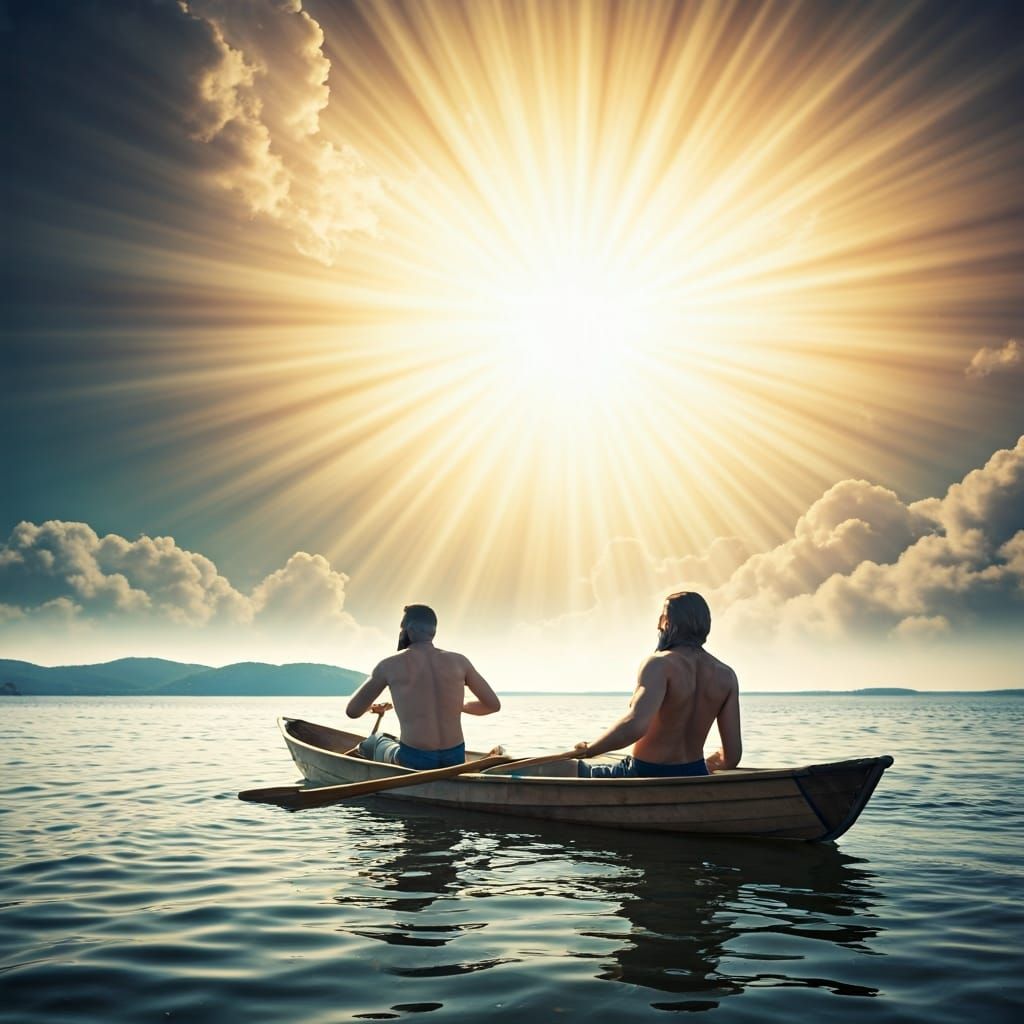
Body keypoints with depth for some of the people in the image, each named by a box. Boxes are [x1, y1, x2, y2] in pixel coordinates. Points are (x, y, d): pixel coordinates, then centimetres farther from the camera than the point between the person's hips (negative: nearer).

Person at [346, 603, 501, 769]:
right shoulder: (459, 661, 4)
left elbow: (352, 711, 6)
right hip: (455, 760, 3)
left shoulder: (390, 665, -2)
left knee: (370, 743, 30)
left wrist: (372, 706, 29)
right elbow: (494, 704, 12)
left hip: (413, 762, -3)